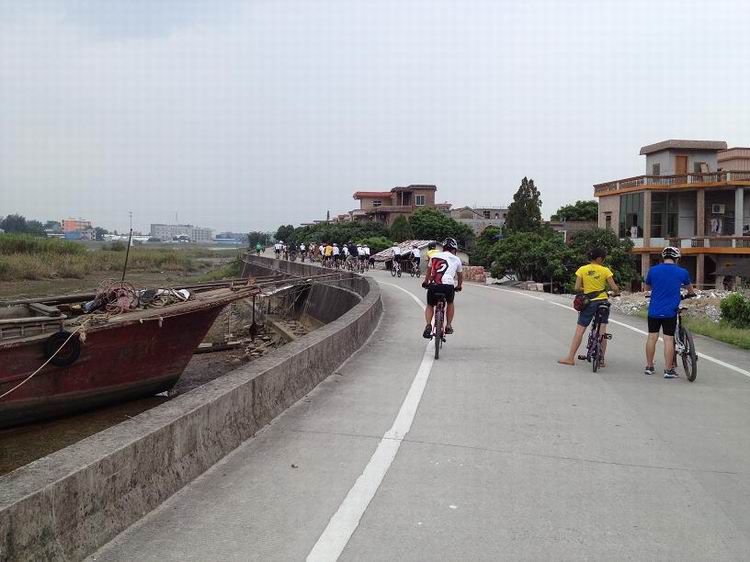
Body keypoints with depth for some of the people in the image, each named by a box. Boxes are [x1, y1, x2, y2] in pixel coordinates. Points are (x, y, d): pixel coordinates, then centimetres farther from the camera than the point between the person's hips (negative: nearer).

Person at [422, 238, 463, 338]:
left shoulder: (434, 256, 21)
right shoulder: (456, 259, 19)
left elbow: (428, 271, 36)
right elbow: (460, 275, 33)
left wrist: (425, 282, 54)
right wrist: (459, 286, 52)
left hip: (433, 285, 1)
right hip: (448, 285, -1)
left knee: (430, 306, 22)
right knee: (450, 303, 29)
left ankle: (428, 325, -1)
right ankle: (448, 326, 25)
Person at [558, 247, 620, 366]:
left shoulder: (582, 269, -3)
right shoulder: (605, 270, -5)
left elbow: (577, 288, -7)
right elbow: (614, 288, -6)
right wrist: (616, 293, 16)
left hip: (589, 303, 0)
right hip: (603, 301, 0)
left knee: (580, 330, 2)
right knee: (602, 330, 5)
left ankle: (570, 358, 1)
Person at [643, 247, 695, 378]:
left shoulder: (653, 270, -1)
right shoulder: (682, 272, -1)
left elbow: (646, 287, 14)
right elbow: (689, 287, 19)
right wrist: (691, 294, 42)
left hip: (654, 310, 2)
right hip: (670, 312, -1)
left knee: (652, 337, 9)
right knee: (668, 339, 1)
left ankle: (649, 367, 17)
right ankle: (668, 370, 4)